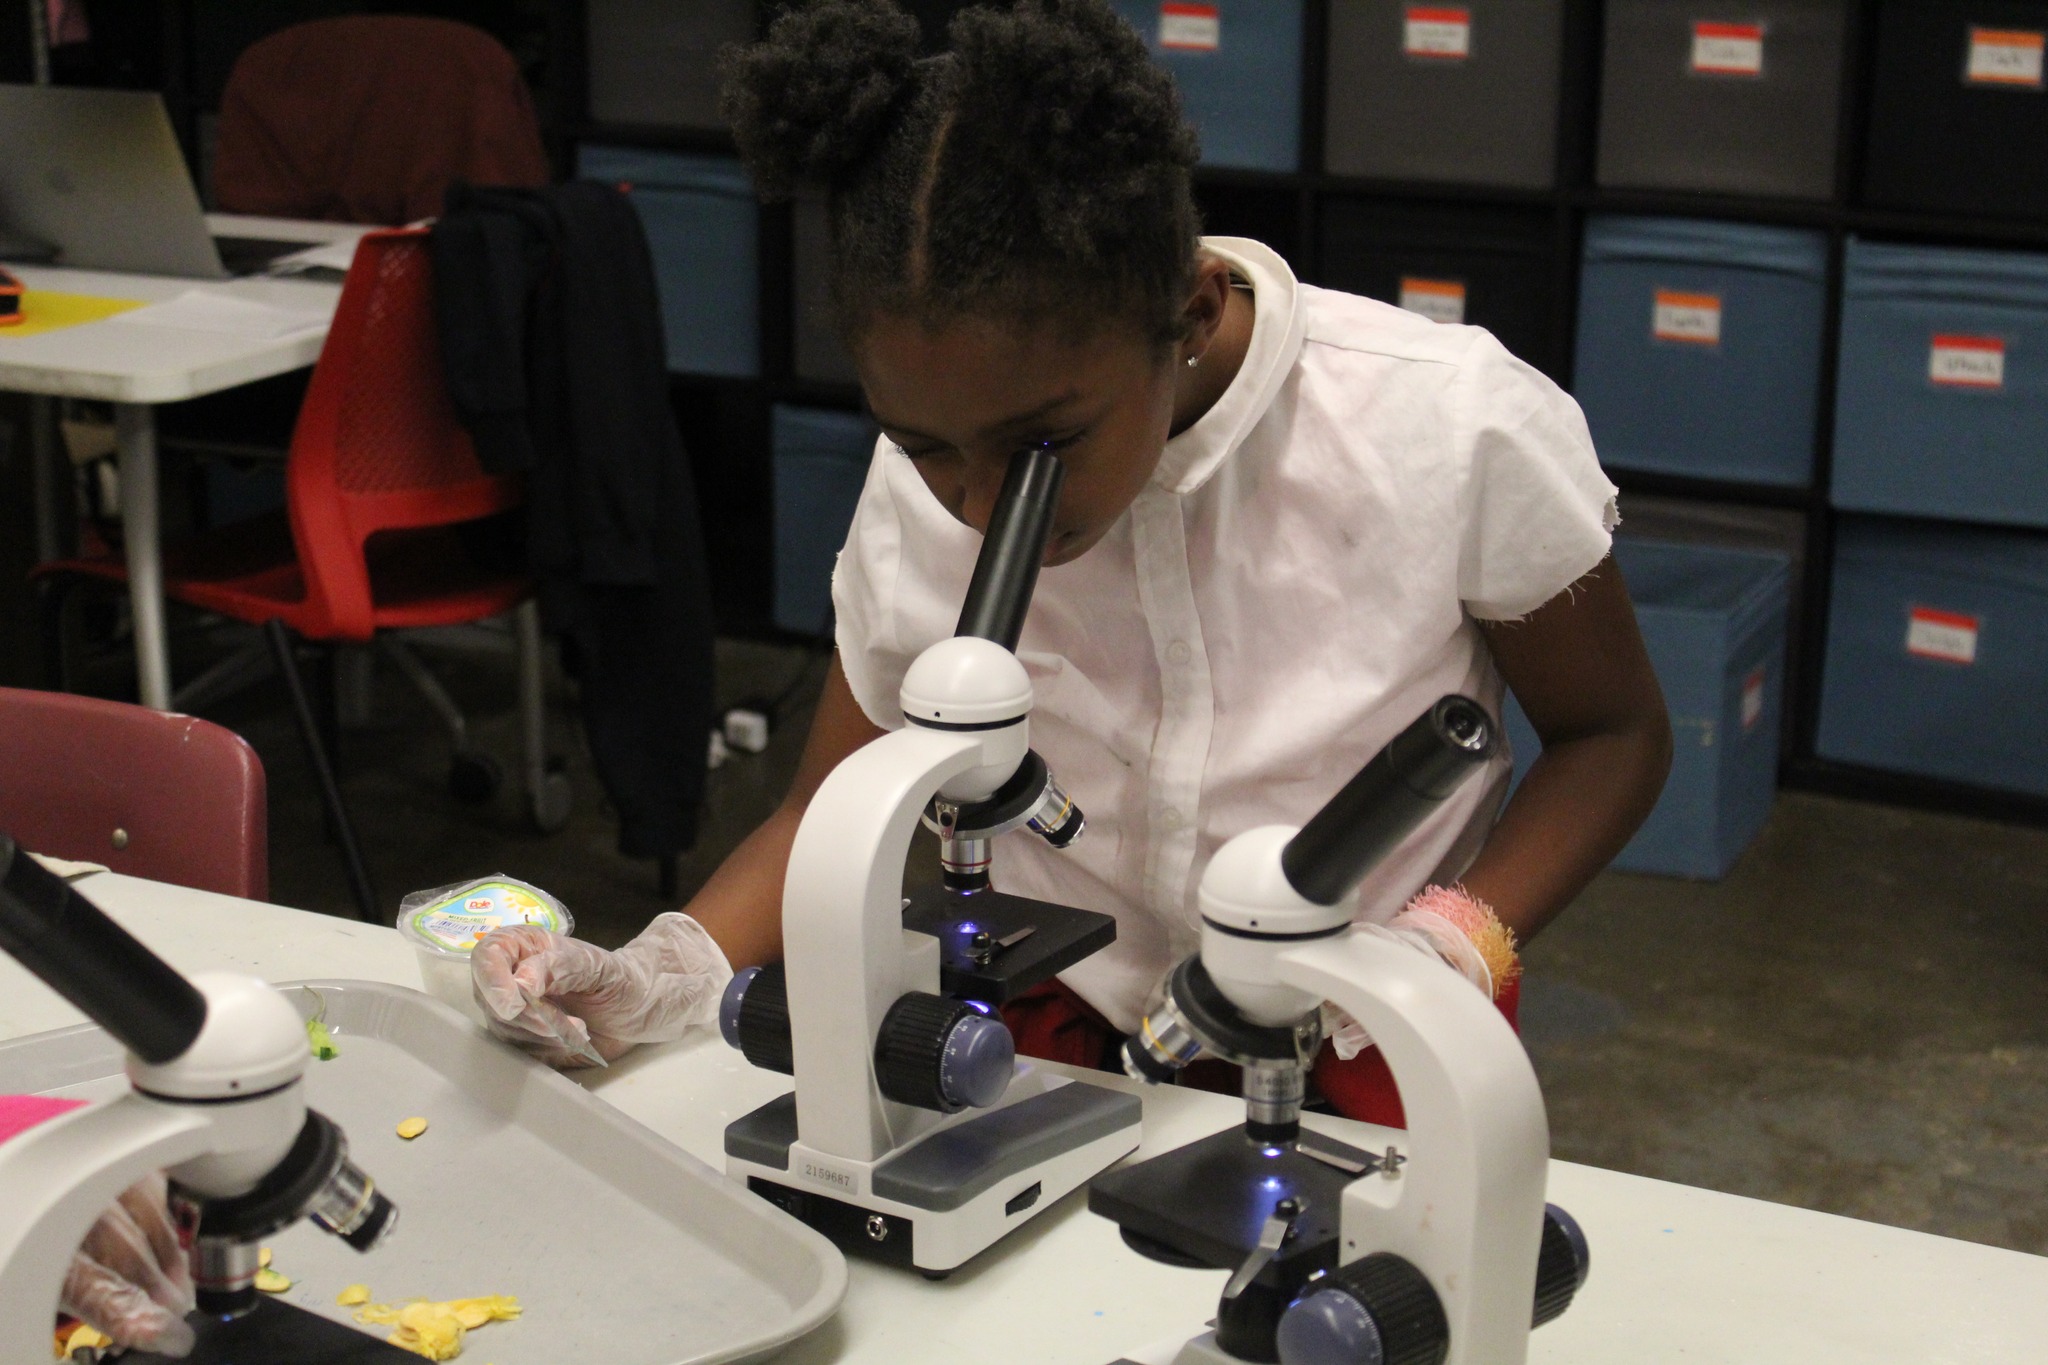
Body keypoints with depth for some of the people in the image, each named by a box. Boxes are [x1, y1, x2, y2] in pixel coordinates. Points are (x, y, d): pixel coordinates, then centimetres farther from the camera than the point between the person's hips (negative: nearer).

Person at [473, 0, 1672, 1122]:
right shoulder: (918, 497, -10)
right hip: (1066, 1034, 2)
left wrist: (1446, 948, -20)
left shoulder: (1453, 432, -19)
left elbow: (1615, 734, -3)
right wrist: (661, 979, -18)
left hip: (1368, 1064, -1)